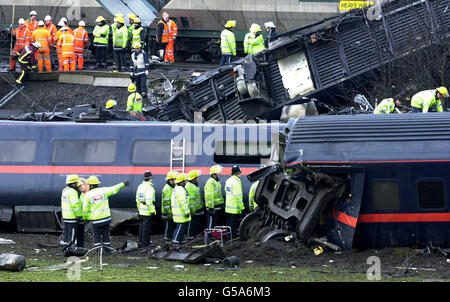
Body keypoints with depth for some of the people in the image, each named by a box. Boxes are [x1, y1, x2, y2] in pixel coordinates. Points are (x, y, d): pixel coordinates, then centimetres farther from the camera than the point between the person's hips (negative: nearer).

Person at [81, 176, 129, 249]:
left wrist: (85, 218, 8)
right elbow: (114, 189, 8)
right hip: (106, 218, 2)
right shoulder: (103, 191, -3)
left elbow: (85, 209, -8)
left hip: (95, 219, -2)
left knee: (97, 236, 6)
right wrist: (123, 184, 23)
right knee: (106, 235, 11)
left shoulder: (87, 195, -9)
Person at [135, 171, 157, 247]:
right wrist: (152, 210, -19)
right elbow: (149, 200, -24)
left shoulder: (140, 186, 10)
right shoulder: (149, 188, -18)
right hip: (148, 211, -8)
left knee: (142, 225, 16)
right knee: (146, 226, -2)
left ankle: (141, 241, 22)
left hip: (141, 210, 8)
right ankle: (145, 242, 1)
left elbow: (137, 199, 16)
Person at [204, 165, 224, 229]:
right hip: (213, 207, -10)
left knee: (215, 224, 15)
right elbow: (209, 197, -23)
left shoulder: (216, 182, 17)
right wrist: (211, 208, -25)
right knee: (211, 224, -6)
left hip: (217, 208, 10)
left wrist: (221, 206, 28)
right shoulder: (210, 182, -17)